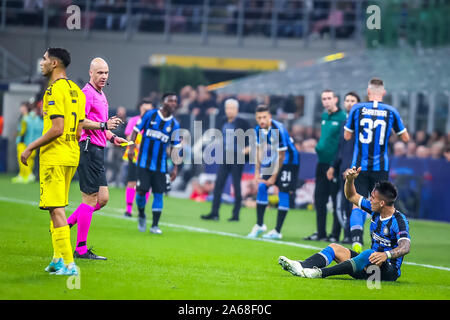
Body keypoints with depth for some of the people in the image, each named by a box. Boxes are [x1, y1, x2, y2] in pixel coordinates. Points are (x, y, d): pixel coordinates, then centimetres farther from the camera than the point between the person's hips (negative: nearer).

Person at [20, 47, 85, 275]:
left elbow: (57, 129, -21)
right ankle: (58, 258, 20)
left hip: (54, 156, -9)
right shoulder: (76, 90, 13)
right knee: (57, 208, 18)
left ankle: (69, 264, -11)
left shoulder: (55, 90, -15)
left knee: (56, 210, -8)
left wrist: (30, 148, -14)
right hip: (72, 155, 9)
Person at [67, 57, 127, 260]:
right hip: (88, 148, -10)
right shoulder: (87, 93, -10)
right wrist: (104, 125, -26)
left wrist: (112, 137, 18)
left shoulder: (101, 95, 21)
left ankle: (65, 225, 15)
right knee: (90, 198, -8)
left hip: (97, 151, 10)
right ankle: (81, 249, -5)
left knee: (102, 198, 9)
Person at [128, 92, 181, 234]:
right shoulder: (150, 115, -2)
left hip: (160, 164, 2)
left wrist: (175, 168, 2)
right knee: (141, 191, -7)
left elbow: (175, 148, 7)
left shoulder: (174, 125, 3)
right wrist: (131, 147, -11)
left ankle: (155, 225, 6)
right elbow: (136, 130, 2)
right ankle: (141, 216, 20)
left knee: (158, 193, -1)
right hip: (144, 162, -2)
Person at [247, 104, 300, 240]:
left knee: (284, 193, -10)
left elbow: (281, 156, -21)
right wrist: (257, 171, 3)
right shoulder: (259, 129, -6)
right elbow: (259, 150, 8)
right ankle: (259, 225, 9)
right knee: (261, 186, -3)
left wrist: (274, 177, -16)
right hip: (271, 160, 7)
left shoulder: (278, 130, -27)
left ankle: (277, 231, -6)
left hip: (288, 161, -7)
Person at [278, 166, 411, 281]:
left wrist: (386, 255, -49)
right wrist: (350, 179, -3)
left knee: (369, 254, -38)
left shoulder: (399, 220, -17)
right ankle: (302, 266, -29)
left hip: (389, 272, -8)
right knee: (334, 247, -2)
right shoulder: (375, 210, 6)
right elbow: (351, 196, 17)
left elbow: (405, 247, -31)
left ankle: (321, 273, -50)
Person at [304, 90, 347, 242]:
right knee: (319, 199, 10)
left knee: (337, 200, -1)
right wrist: (319, 146, 13)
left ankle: (335, 234, 3)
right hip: (322, 163, 8)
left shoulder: (343, 118, -12)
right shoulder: (324, 116, 12)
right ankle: (321, 233, 17)